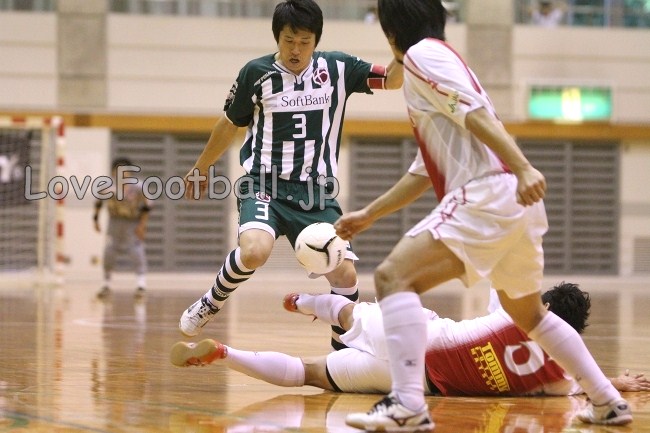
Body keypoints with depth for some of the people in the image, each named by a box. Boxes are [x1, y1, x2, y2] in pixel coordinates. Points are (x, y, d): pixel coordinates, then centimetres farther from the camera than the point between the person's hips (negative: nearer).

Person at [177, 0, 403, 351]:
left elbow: (392, 80, 0)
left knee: (345, 275, -10)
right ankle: (211, 304, -2)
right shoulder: (256, 73, -2)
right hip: (264, 185, -2)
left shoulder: (337, 69, 3)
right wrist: (201, 167, 24)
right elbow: (230, 124, 12)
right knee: (254, 252, -31)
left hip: (315, 192, 2)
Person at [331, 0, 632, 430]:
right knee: (528, 314, 26)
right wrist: (368, 215, 34)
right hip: (517, 202, 10)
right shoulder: (439, 58, 28)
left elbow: (475, 112, -17)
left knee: (394, 277, -16)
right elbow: (425, 170, 31)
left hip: (488, 196, -10)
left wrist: (523, 168, -29)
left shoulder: (422, 53, -1)